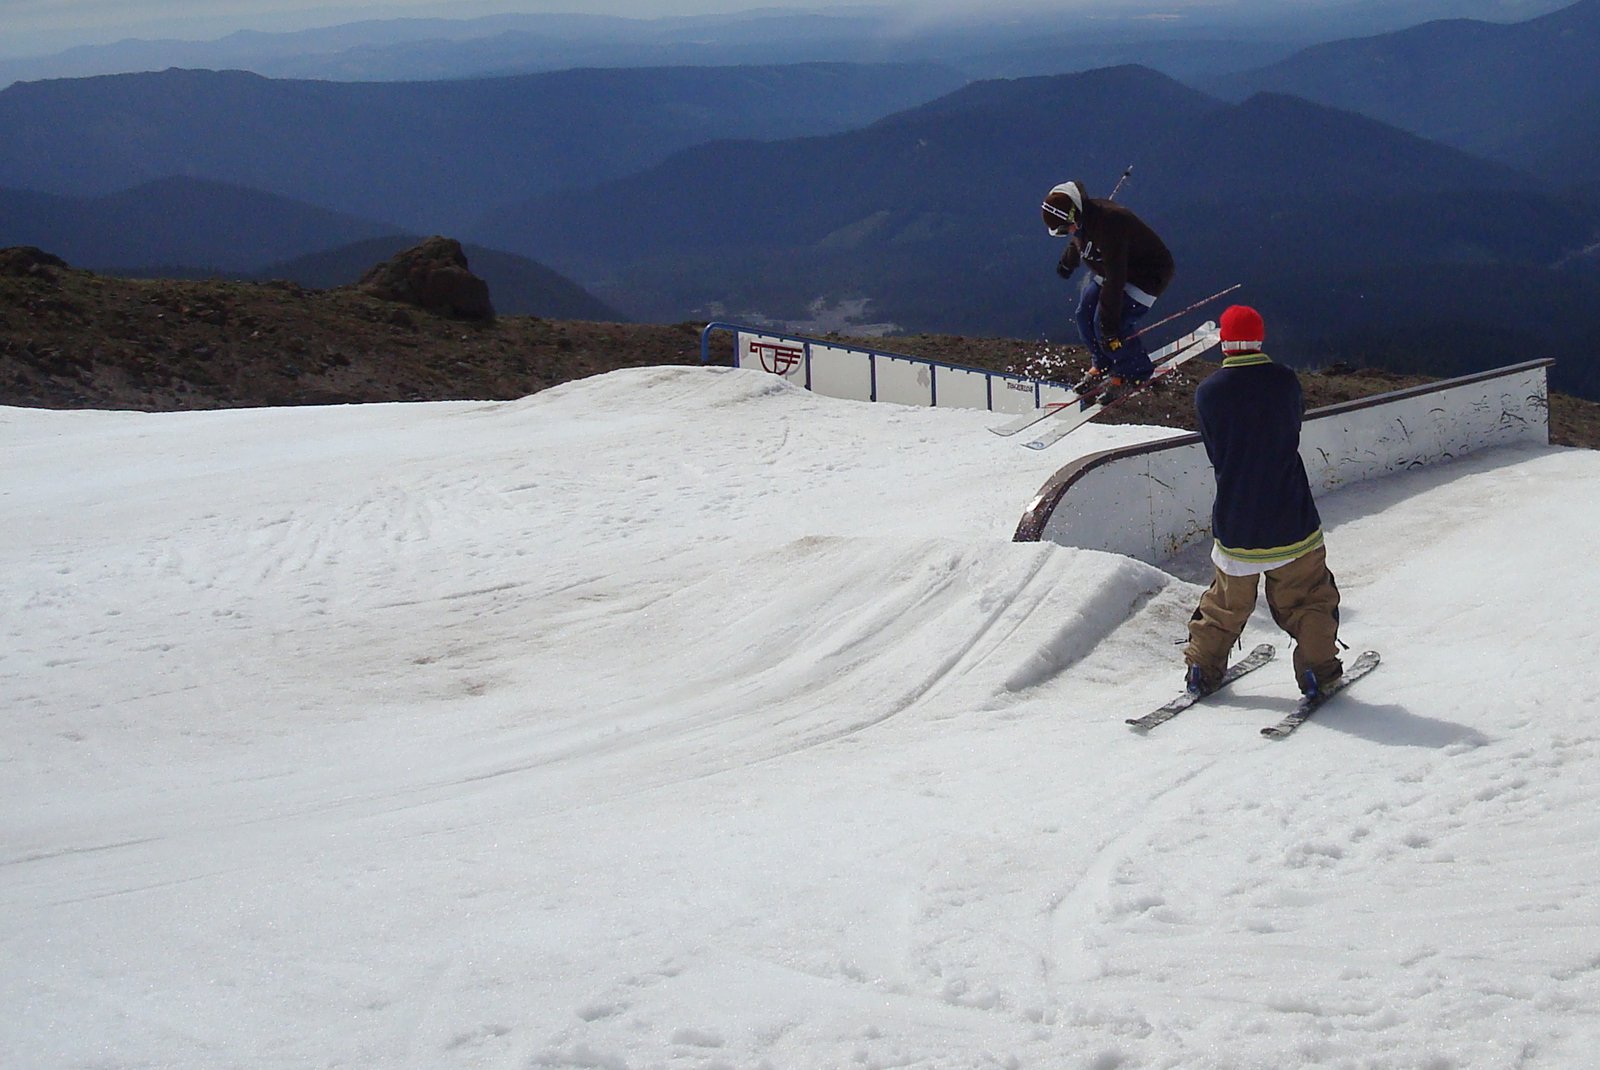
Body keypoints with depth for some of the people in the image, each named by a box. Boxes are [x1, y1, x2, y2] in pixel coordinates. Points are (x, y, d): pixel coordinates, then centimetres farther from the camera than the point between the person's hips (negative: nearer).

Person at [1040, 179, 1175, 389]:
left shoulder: (1109, 225, -38)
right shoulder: (1081, 220, -9)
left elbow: (1115, 280, -38)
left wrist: (1109, 327, -37)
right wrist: (1068, 262, 39)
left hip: (1148, 275, -9)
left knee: (1104, 324, -18)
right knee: (1085, 315, 2)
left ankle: (1134, 374, 4)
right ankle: (1102, 365, 26)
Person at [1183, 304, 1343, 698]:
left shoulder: (1208, 392, -8)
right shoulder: (1285, 381, -10)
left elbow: (1214, 453, 2)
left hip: (1233, 521, 2)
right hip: (1291, 519, -2)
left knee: (1226, 602, 19)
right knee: (1309, 597, 14)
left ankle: (1203, 668, 22)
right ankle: (1316, 668, 11)